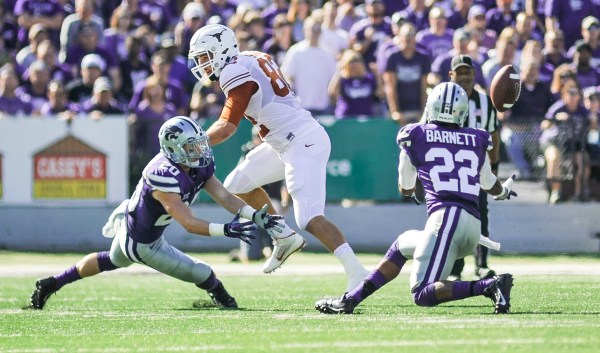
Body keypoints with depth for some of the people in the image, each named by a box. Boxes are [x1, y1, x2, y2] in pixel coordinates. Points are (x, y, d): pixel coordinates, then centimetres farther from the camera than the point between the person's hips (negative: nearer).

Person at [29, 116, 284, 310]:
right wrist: (226, 230, -49)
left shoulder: (200, 167, -12)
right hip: (142, 243, -9)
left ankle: (50, 284, 43)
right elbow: (188, 223, -41)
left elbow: (225, 197, -13)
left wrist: (257, 216, -25)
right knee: (203, 275, 0)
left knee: (112, 261, 35)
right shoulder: (164, 176, -39)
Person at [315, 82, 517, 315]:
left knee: (423, 294, -10)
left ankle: (490, 286, -25)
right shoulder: (477, 141, 18)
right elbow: (491, 185, 38)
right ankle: (349, 300, 22)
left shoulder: (415, 136, 10)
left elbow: (406, 189, 26)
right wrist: (504, 191, 63)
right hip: (474, 225, 6)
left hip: (446, 217, -6)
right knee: (402, 245, 26)